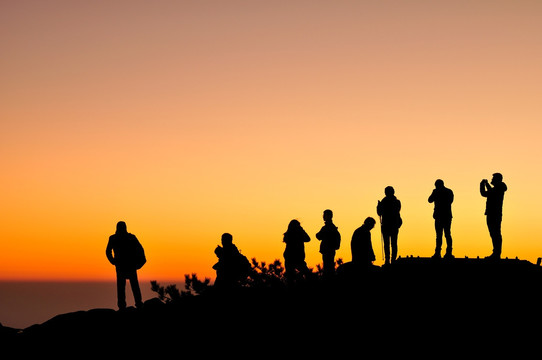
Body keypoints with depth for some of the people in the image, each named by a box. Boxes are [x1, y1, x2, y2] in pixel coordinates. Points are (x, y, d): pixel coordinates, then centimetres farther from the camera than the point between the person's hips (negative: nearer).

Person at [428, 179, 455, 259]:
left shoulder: (437, 192, -6)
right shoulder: (450, 192, 8)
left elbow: (430, 200, 4)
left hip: (439, 216, -4)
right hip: (448, 216, 5)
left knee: (439, 235, -6)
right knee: (447, 234, 7)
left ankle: (437, 253, -10)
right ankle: (449, 253, 2)